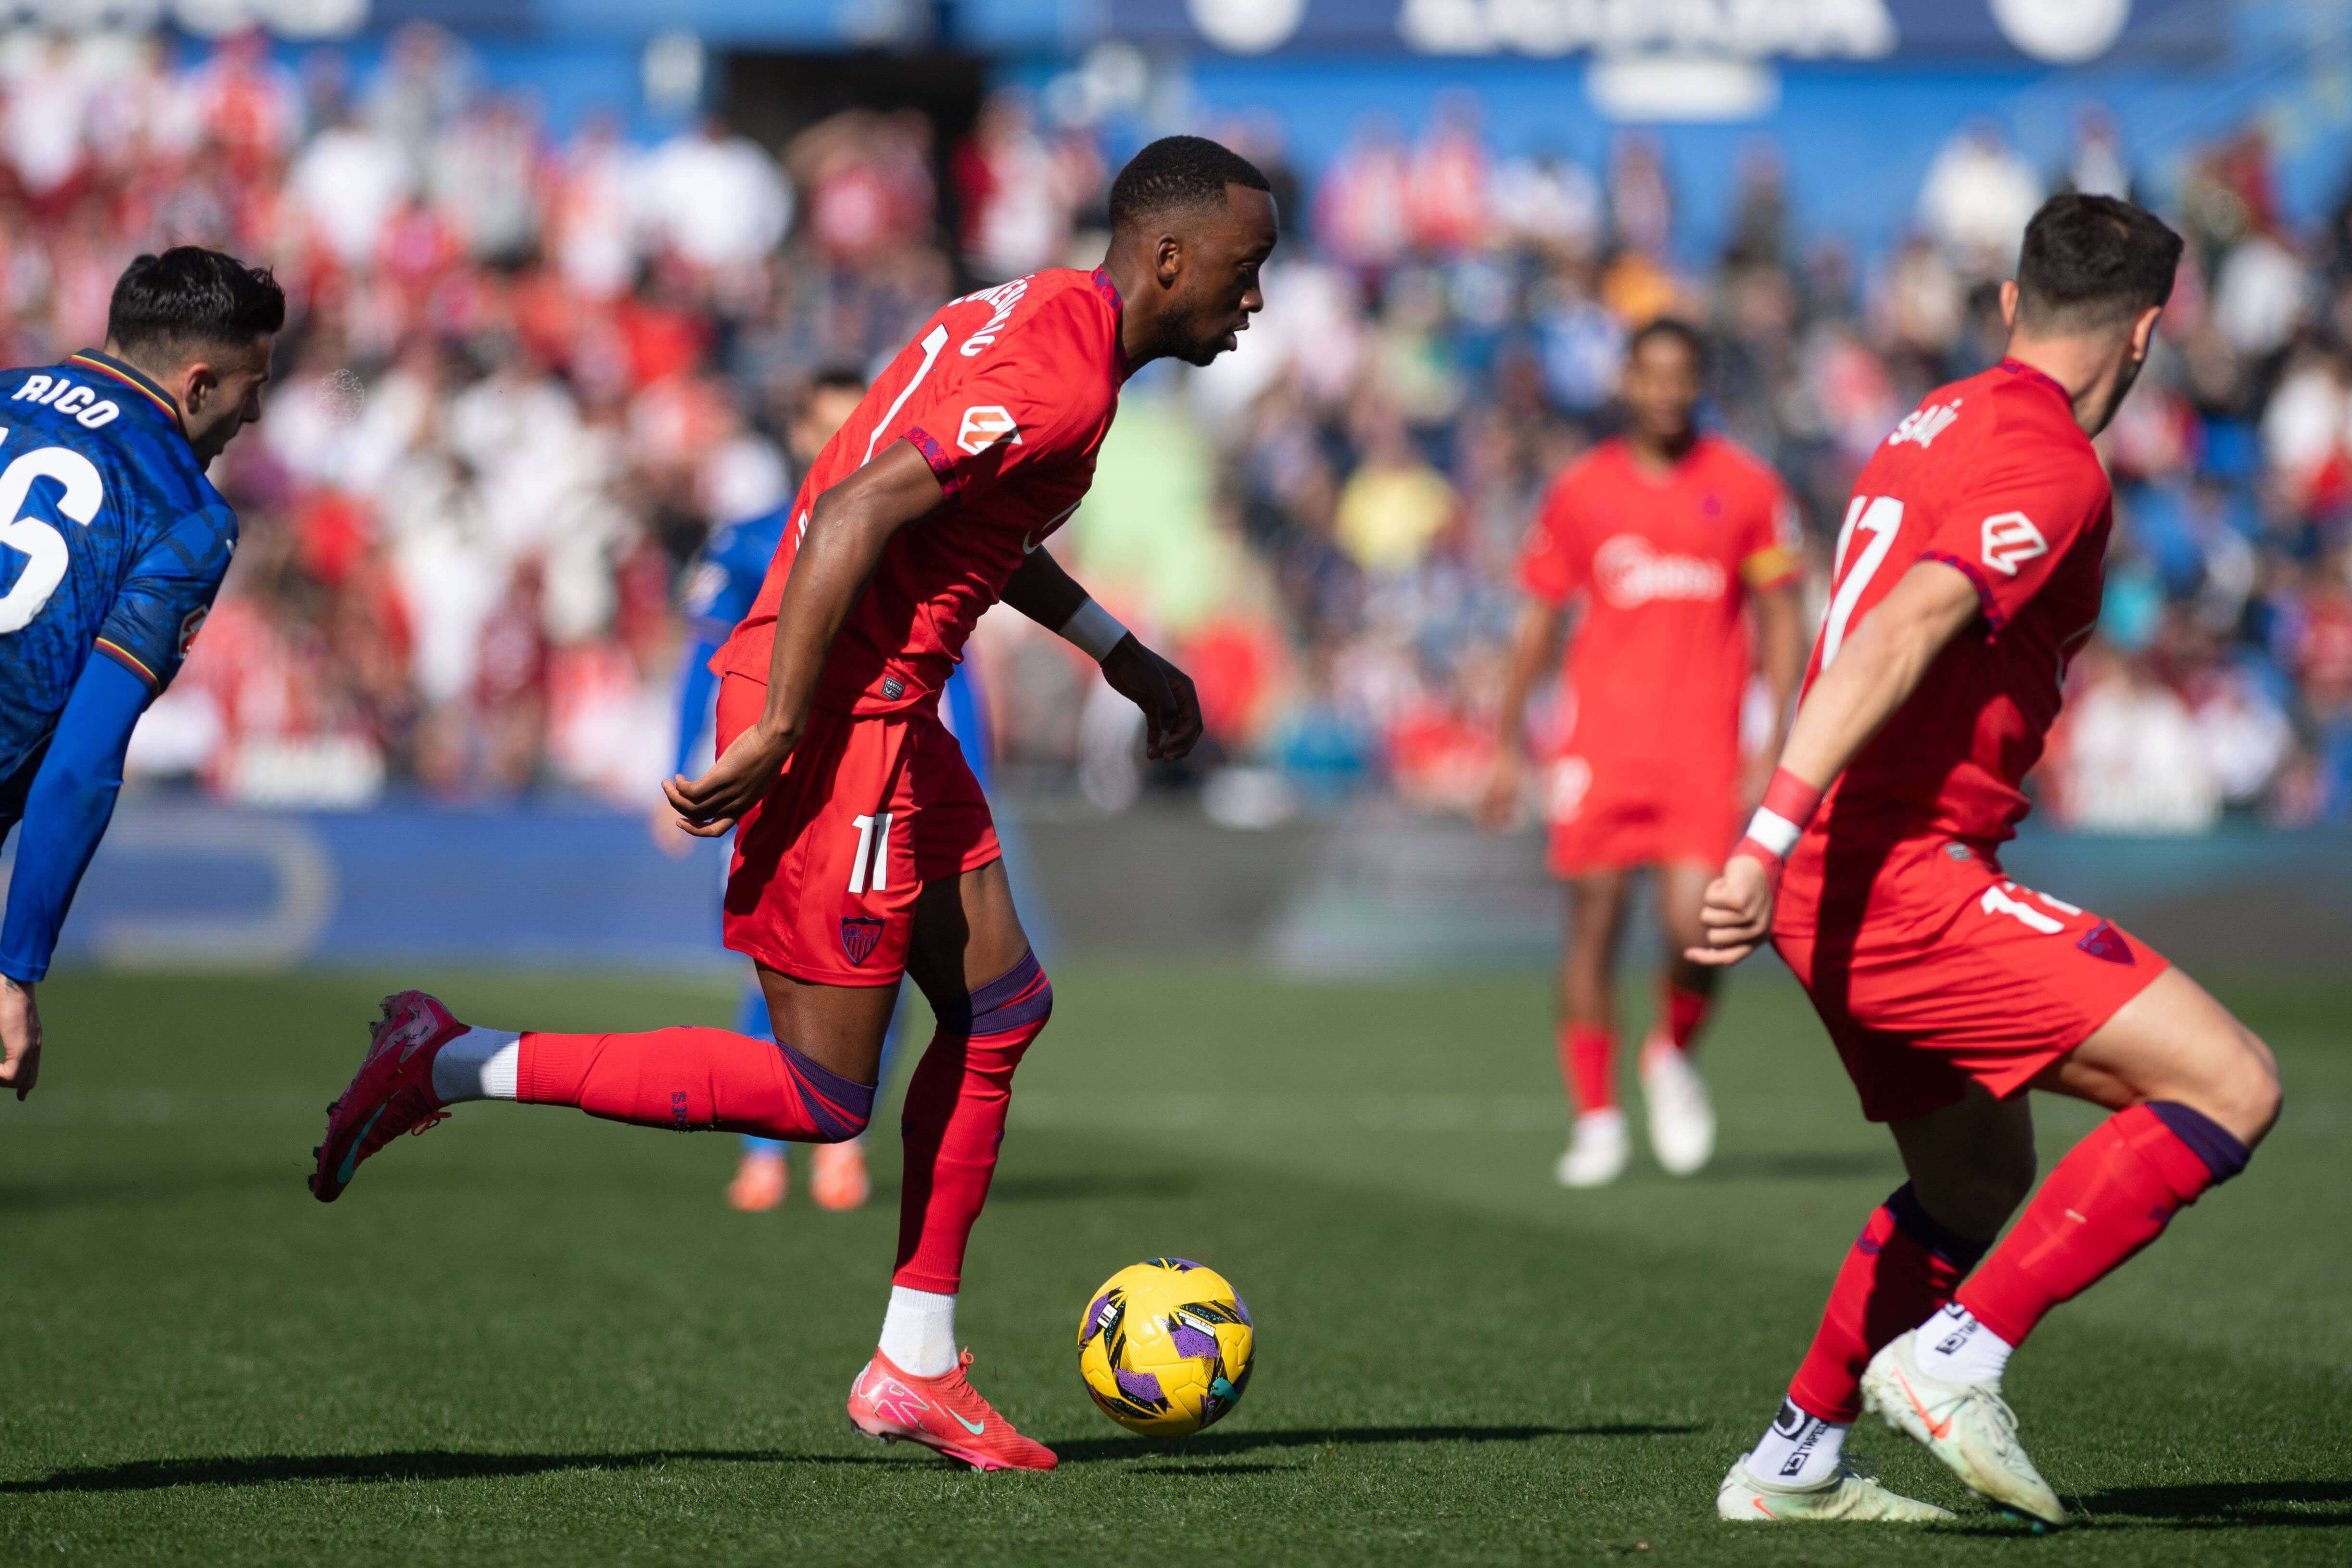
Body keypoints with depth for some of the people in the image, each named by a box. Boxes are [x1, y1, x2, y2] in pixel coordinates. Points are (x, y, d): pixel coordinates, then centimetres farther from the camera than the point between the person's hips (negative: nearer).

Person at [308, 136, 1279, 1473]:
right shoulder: (1060, 382, -18)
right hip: (841, 713, -11)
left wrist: (1123, 656, 32)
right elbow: (853, 517, -27)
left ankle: (917, 1368, 18)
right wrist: (775, 734, -26)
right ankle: (456, 1065, -2)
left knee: (1004, 1004, 13)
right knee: (821, 1100, -4)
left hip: (889, 712, 11)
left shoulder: (1037, 316, 13)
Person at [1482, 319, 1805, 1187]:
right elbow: (1539, 621, 13)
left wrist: (1776, 752, -1)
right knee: (1594, 924, -3)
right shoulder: (1580, 490, 6)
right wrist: (1510, 748, 10)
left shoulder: (1747, 489, 4)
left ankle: (1673, 1056, 21)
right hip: (1599, 739, 1)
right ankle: (1596, 1119, 7)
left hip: (1704, 747, -1)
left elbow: (1781, 624, 7)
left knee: (1696, 930, -10)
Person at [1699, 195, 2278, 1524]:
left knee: (1980, 1173, 26)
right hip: (1905, 880, -10)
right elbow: (1899, 637, -25)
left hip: (1844, 878, 10)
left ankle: (1793, 1463, 30)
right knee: (2231, 1087, -13)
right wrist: (1772, 838, -32)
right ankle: (1957, 1358, -14)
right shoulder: (2055, 467, -13)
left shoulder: (1936, 426, 16)